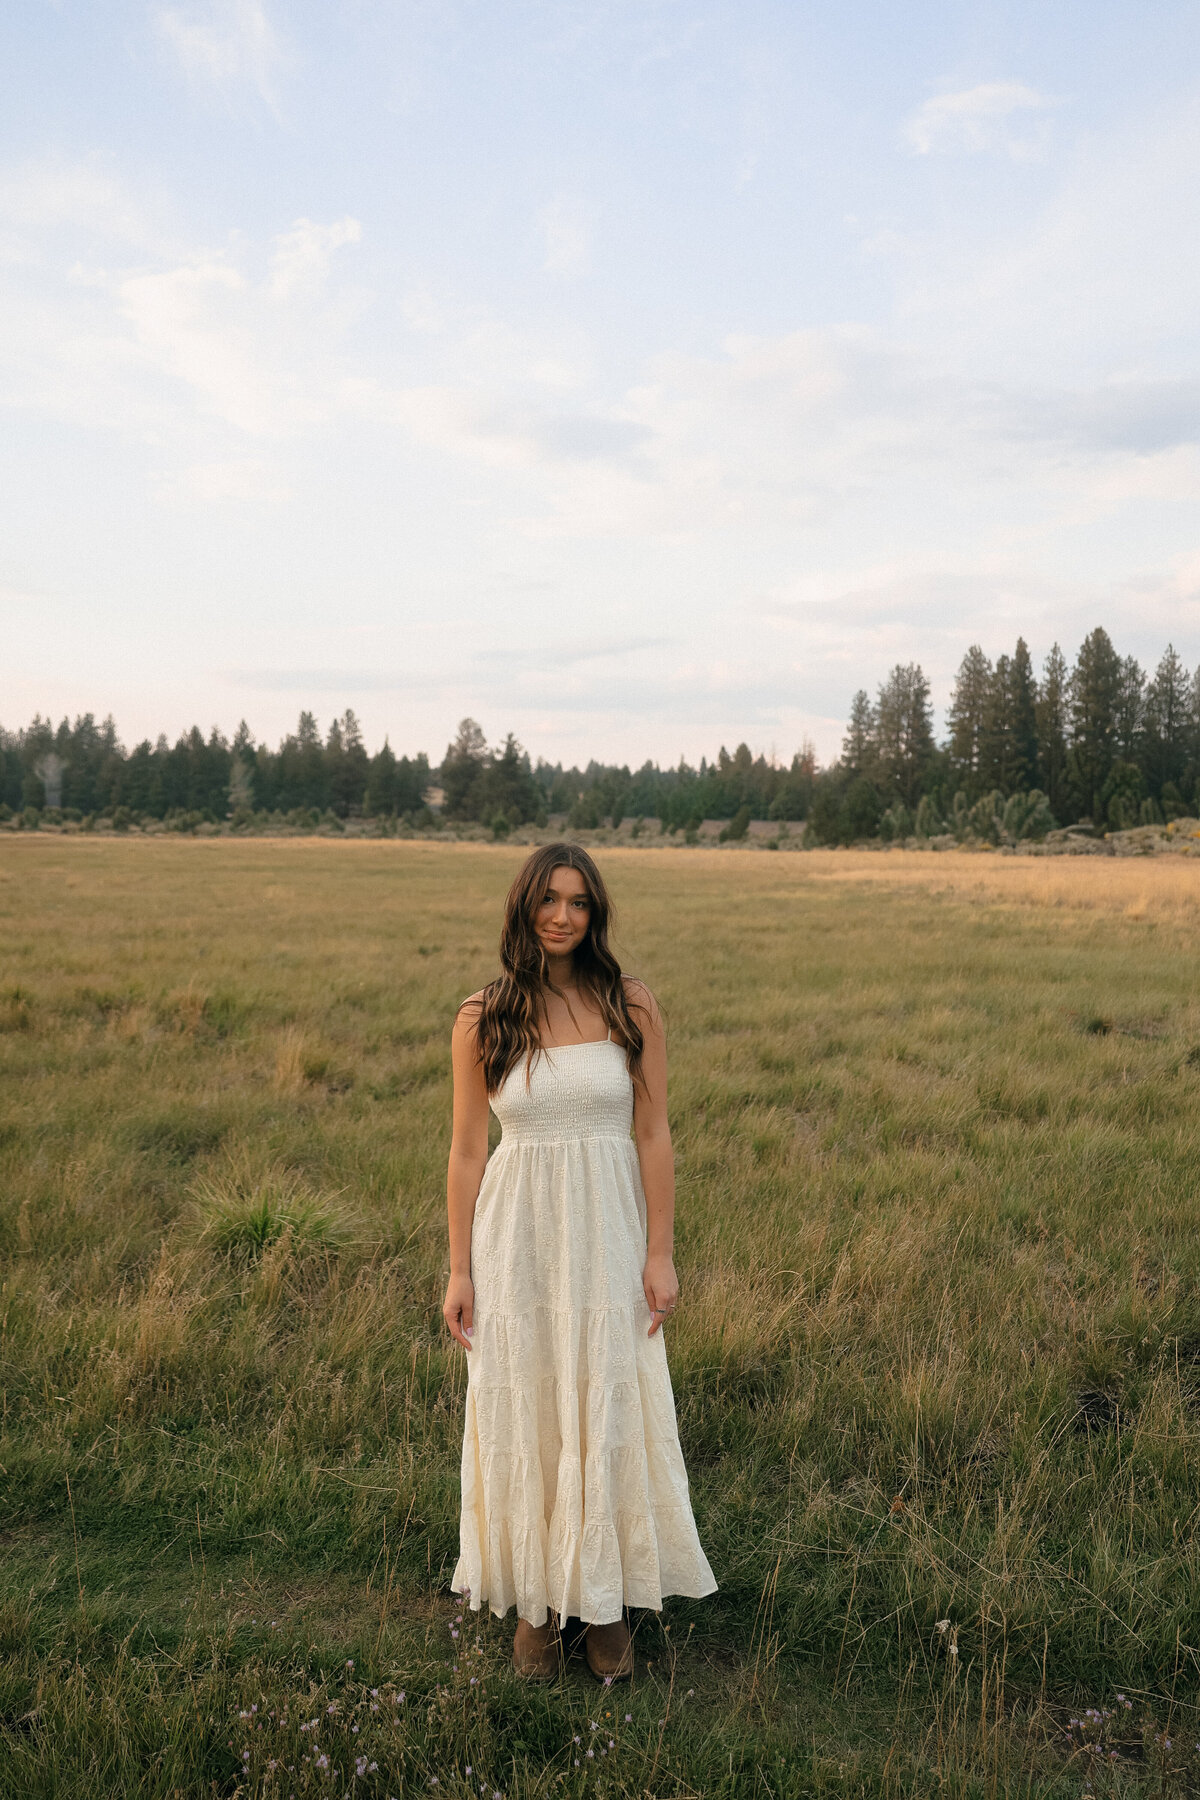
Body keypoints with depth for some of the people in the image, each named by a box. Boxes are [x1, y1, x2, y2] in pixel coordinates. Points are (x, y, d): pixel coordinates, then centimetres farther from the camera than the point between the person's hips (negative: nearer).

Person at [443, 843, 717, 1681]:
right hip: (516, 1234, 1)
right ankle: (537, 1601, 30)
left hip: (607, 1233, 0)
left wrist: (660, 1253, -4)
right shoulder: (482, 1017, -3)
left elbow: (654, 1135, -2)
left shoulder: (630, 1005, -4)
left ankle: (607, 1599, 29)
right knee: (522, 1414, 10)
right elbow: (467, 1151, 1)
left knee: (610, 1414, 8)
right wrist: (459, 1271, 1)